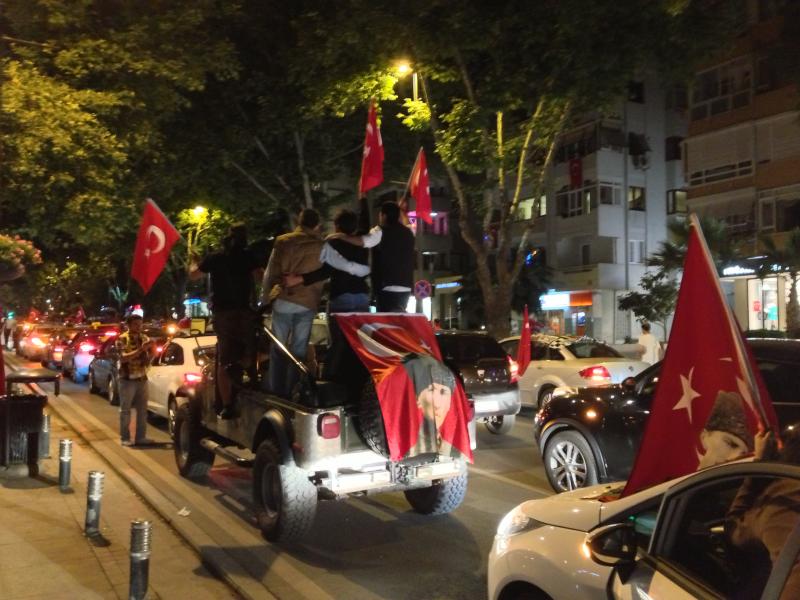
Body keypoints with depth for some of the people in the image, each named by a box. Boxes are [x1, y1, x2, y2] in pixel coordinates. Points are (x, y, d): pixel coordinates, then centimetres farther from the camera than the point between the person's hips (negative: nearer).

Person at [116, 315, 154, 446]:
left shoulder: (144, 338, 9)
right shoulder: (122, 339, -5)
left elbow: (149, 357, 9)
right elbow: (124, 358, -18)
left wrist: (151, 349, -12)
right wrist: (140, 349, -26)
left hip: (142, 378, 5)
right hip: (127, 379, -5)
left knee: (142, 409, 6)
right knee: (125, 410, 2)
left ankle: (141, 437, 13)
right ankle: (125, 438, 9)